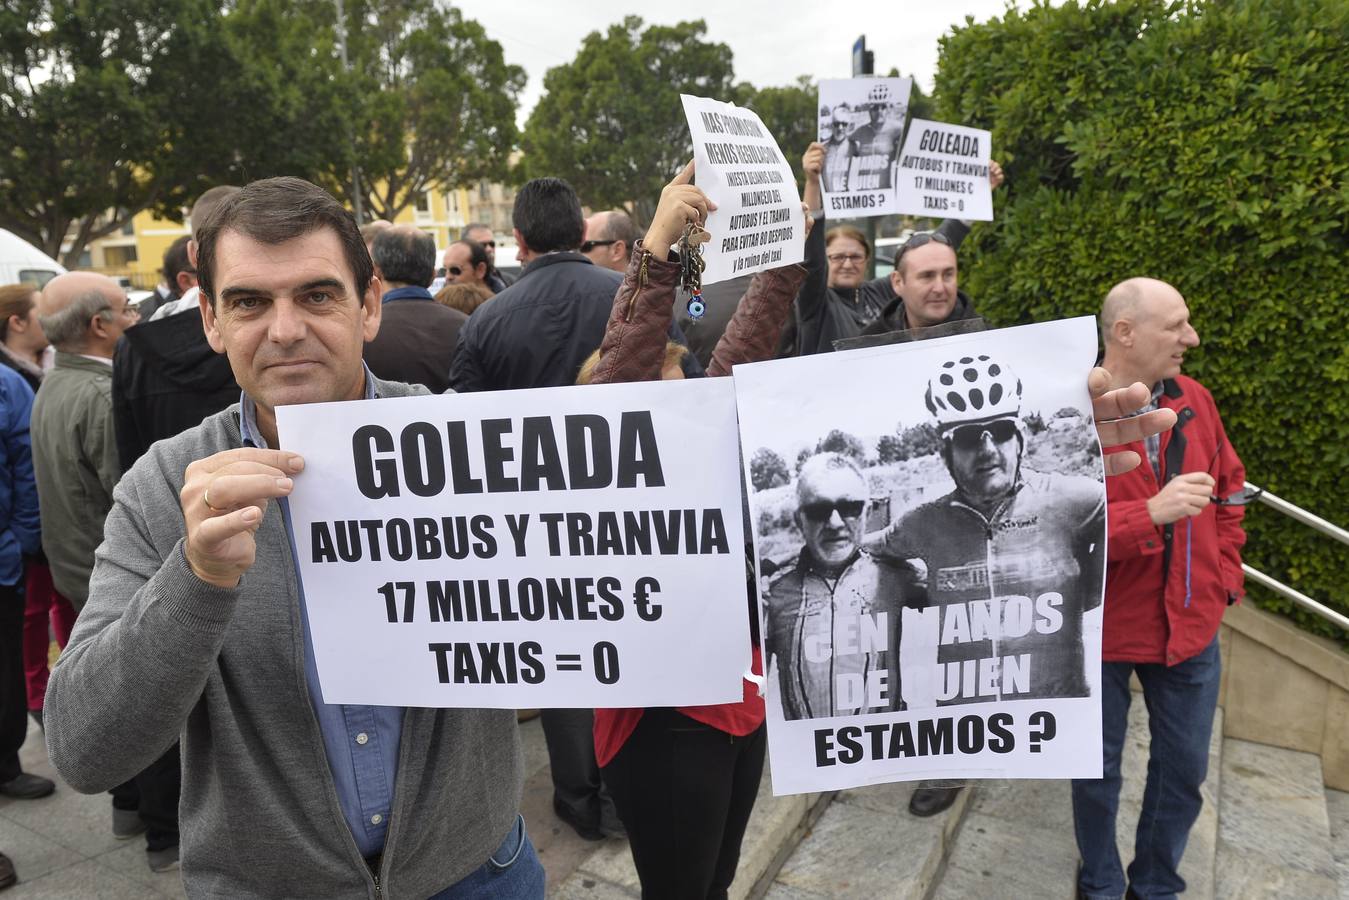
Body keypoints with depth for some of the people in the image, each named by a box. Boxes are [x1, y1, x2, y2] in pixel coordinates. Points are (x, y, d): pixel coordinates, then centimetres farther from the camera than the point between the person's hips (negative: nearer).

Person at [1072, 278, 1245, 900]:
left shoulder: (1194, 400, -1)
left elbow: (1229, 488, 12)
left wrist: (1224, 575, 5)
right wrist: (1150, 514, -33)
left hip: (1191, 626, 5)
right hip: (1102, 629, -5)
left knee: (1184, 768, 19)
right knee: (1098, 769, 15)